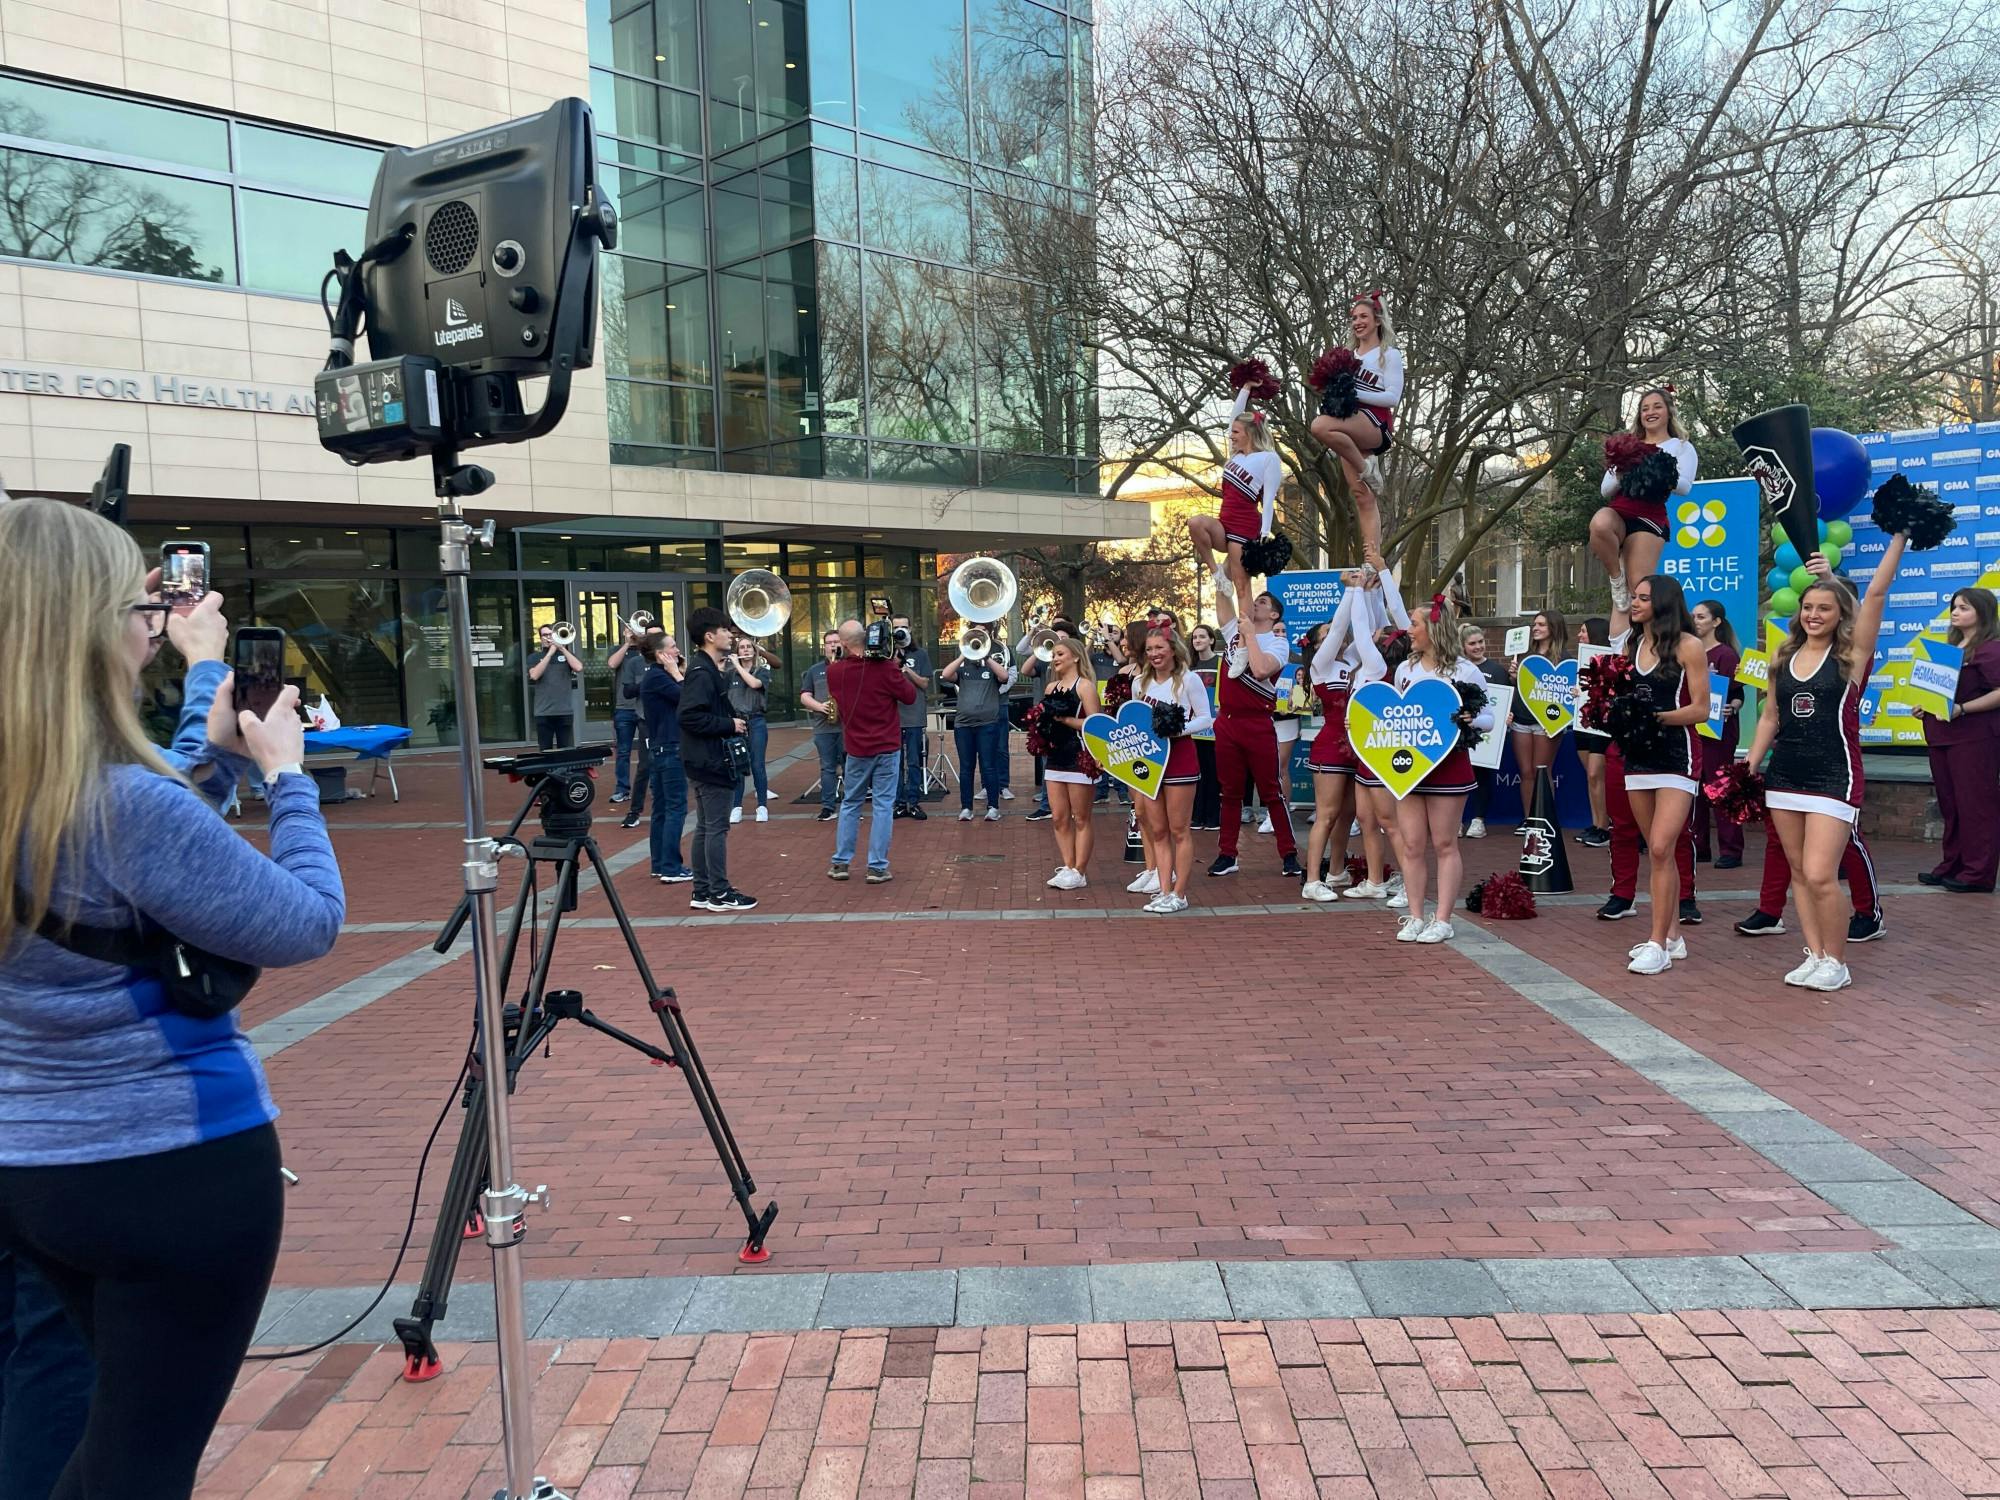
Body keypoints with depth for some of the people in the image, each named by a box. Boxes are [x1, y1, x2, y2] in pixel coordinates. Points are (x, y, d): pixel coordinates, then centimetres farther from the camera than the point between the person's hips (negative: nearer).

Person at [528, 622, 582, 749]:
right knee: (545, 751, 2)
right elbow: (534, 675, -11)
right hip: (543, 713, 0)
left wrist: (562, 648, -8)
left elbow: (578, 668, -7)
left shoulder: (566, 654, 11)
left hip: (565, 712, 0)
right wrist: (550, 653, -10)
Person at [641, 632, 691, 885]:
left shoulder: (656, 676, 15)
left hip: (661, 748, 10)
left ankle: (660, 864, 19)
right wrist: (676, 673, -11)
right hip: (670, 748, -10)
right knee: (676, 808, -7)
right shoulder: (657, 677, -15)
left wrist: (680, 674, 5)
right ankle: (671, 868, -7)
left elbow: (683, 697, 12)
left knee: (662, 808, 13)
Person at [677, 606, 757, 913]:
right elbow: (691, 717, -25)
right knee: (717, 827, -4)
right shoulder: (701, 672, -17)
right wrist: (730, 725, -18)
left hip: (705, 761, 11)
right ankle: (719, 893, 3)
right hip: (712, 760, -11)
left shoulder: (707, 669, 14)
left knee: (705, 827, 14)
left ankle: (701, 892, 20)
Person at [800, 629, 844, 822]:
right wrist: (819, 706, -9)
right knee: (827, 768, 4)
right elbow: (804, 696, 9)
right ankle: (828, 807, 7)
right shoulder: (814, 670, 14)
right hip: (823, 727, 2)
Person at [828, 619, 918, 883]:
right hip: (887, 747, -3)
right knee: (883, 805, 2)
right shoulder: (885, 668, -16)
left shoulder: (834, 672, -5)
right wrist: (901, 672, 9)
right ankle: (877, 867, 1)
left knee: (850, 804, 16)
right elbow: (909, 696, -7)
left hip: (856, 749, 3)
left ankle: (840, 862, 19)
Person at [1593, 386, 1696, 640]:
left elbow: (1684, 486, -2)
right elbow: (1605, 490, 17)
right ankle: (1616, 577, -13)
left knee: (1637, 591, -13)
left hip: (1649, 517, -3)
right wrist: (1623, 475, -5)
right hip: (1618, 512, 3)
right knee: (1599, 523, -36)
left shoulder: (1681, 447, 15)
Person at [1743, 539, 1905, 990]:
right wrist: (1749, 767, 12)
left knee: (1819, 876, -11)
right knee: (1799, 873, 8)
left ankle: (1836, 964, 6)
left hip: (1834, 778, -5)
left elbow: (1876, 593, -14)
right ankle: (1815, 954, 17)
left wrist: (1899, 536, -16)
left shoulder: (1851, 655, -4)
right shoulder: (1785, 658, 9)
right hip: (1784, 777, 5)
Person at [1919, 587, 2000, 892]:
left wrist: (1962, 709, -24)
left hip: (1974, 737, -9)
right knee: (1949, 805, 12)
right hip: (1942, 736, 9)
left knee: (1975, 804, -5)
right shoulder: (1951, 647, 18)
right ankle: (1952, 865, 18)